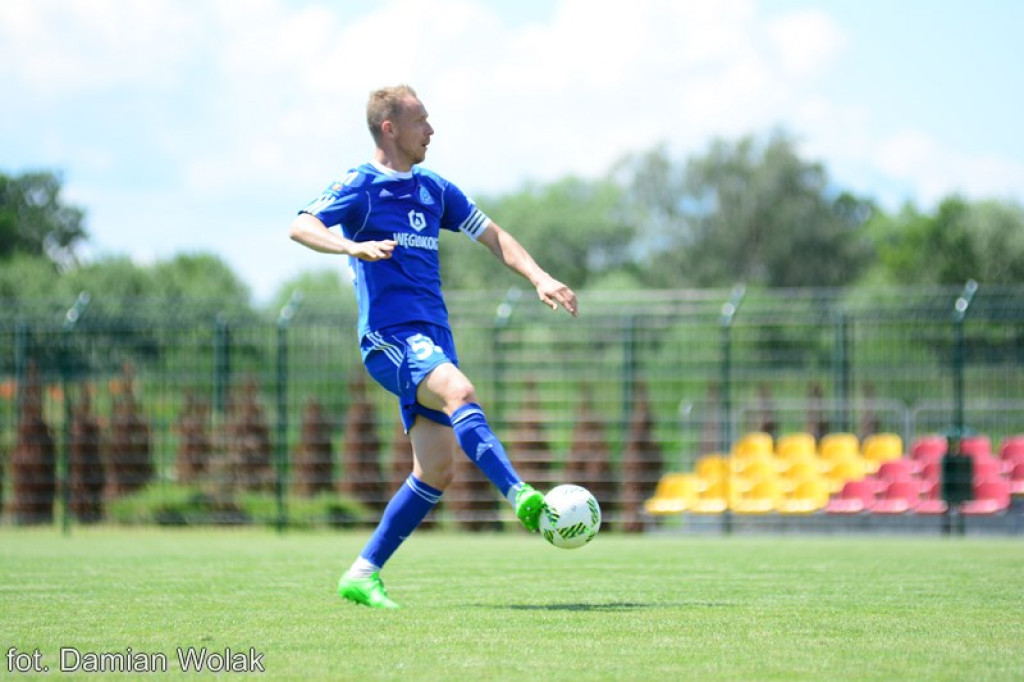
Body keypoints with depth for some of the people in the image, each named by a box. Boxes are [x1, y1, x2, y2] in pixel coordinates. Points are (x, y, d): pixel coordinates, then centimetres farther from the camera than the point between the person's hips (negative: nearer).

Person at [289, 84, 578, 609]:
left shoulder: (434, 190, 20)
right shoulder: (359, 187, -1)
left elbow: (492, 237, 24)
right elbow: (300, 227, -16)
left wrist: (539, 279, 8)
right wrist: (354, 247, -34)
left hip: (433, 338, 7)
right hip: (390, 335, -7)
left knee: (436, 471, 0)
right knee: (459, 391, -34)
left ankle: (363, 574, 8)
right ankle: (522, 499, -49)